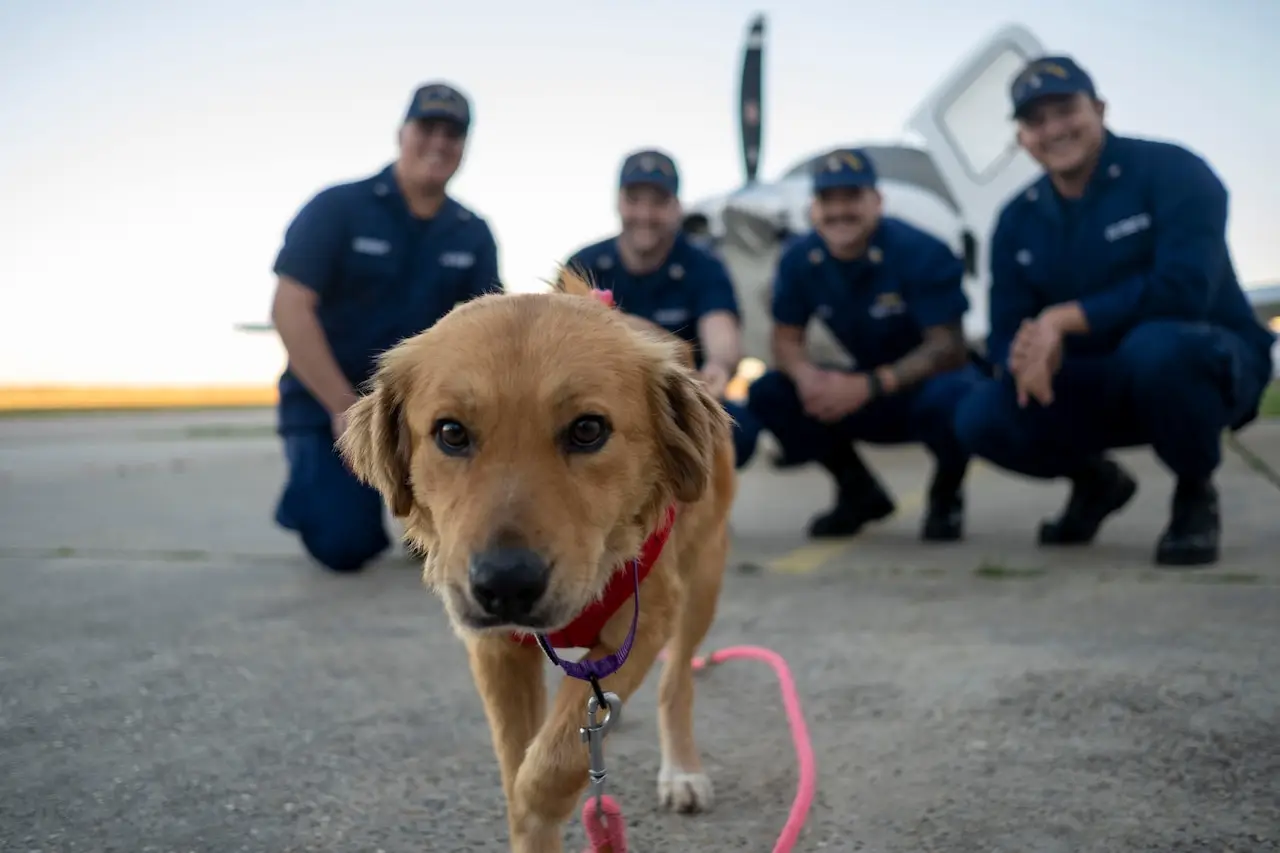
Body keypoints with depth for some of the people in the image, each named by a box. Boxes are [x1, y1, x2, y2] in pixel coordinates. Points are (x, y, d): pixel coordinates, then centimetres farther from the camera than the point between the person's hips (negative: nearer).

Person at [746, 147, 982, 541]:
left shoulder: (921, 253, -21)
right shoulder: (799, 260, -7)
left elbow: (949, 347, -24)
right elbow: (786, 338, -2)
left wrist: (867, 386, -35)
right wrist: (804, 373, -27)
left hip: (929, 380, -4)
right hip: (866, 391, 5)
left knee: (949, 396, -40)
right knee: (767, 394, -15)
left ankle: (945, 498, -4)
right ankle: (859, 493, 5)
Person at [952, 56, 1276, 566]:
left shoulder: (1170, 171, -13)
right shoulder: (1017, 222, 2)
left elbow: (1184, 289, -27)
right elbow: (1006, 334, -1)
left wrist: (1063, 319, -25)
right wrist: (1029, 354, -27)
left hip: (1209, 366, -4)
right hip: (1102, 386, 5)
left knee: (1154, 346, -40)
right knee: (981, 420, -18)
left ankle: (1196, 495, -9)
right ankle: (1095, 481, 15)